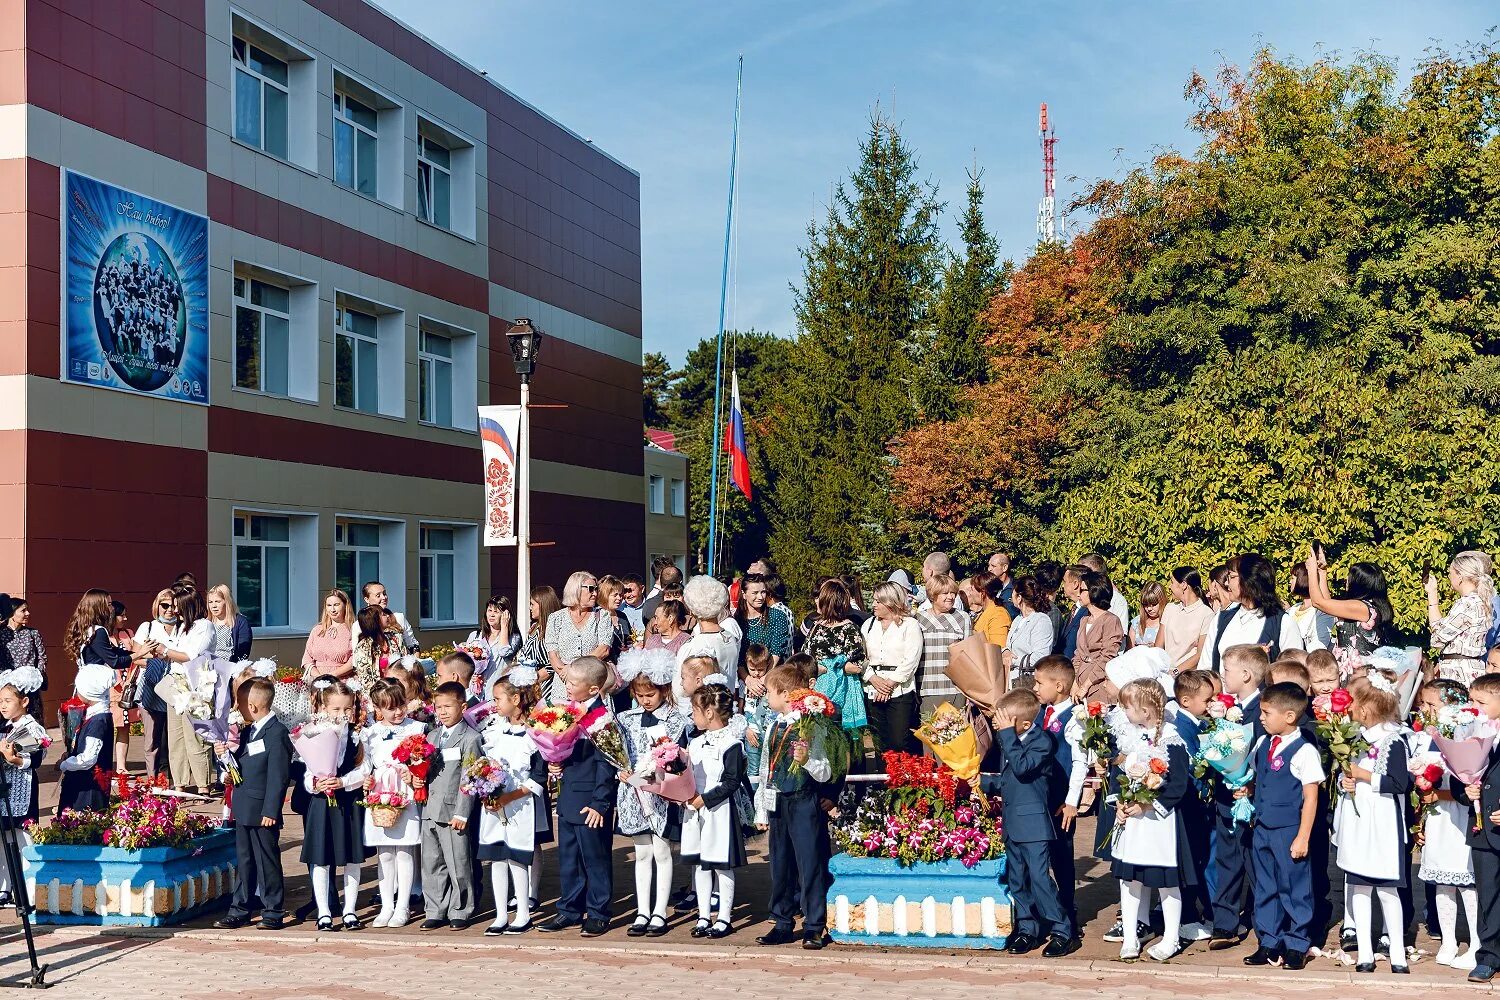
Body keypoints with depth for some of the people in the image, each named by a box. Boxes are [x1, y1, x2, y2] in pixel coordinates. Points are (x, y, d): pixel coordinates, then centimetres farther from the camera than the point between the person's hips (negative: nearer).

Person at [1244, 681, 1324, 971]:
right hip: (1262, 827, 7)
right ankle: (1269, 943, 23)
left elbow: (1310, 798, -13)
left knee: (1294, 889, 4)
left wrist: (1303, 837, -14)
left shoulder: (1304, 751, -14)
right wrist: (1248, 790, 2)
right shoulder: (1262, 745, 7)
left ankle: (1296, 945, 15)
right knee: (1265, 889, 13)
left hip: (1290, 831, -7)